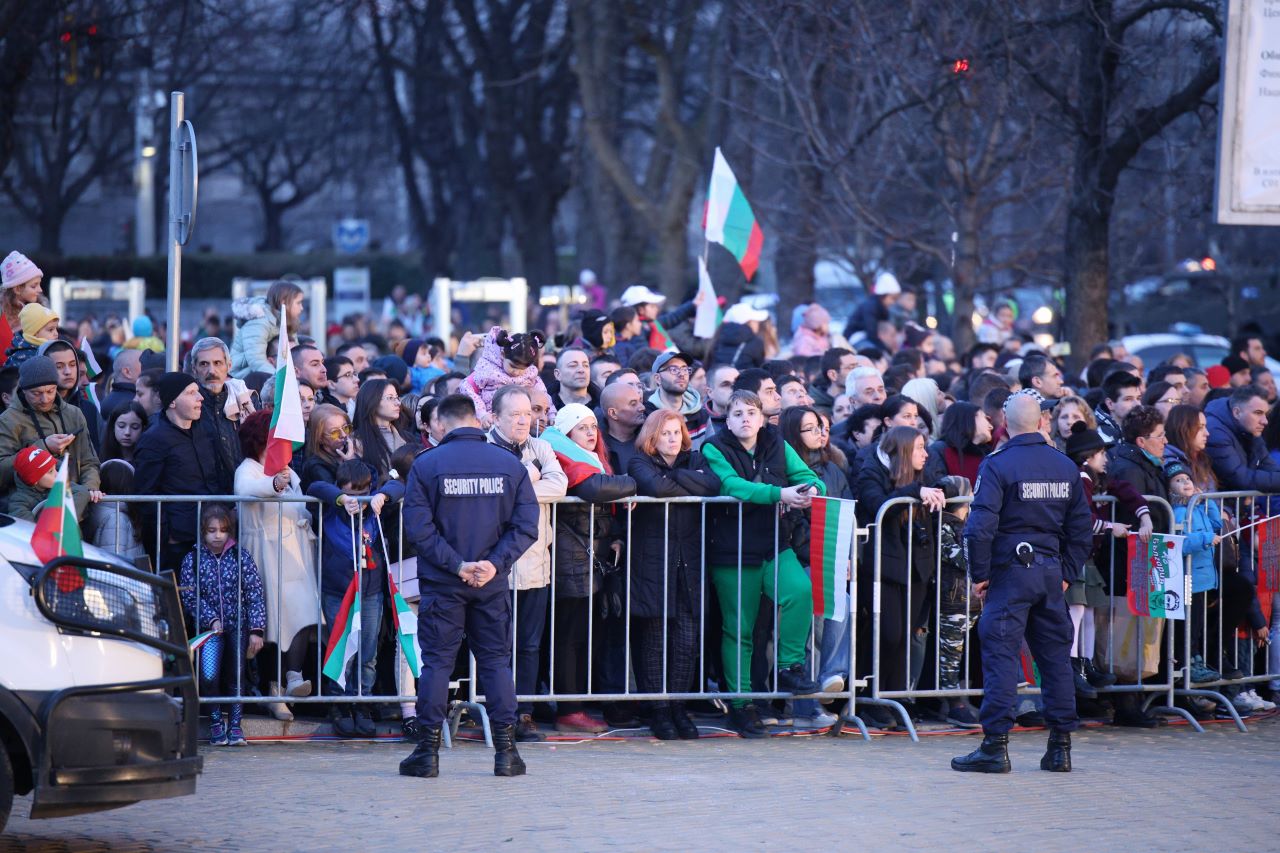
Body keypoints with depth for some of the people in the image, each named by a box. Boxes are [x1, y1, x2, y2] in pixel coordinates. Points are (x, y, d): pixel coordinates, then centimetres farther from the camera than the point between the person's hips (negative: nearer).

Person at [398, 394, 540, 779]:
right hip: (492, 584, 2)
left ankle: (427, 751, 3)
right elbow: (526, 525, -5)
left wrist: (456, 564, -11)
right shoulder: (510, 464, 1)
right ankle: (506, 752, 5)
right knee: (496, 661, 8)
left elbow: (418, 528, -11)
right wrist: (496, 563, -10)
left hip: (442, 583, -1)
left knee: (436, 662, 4)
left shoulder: (426, 465, -5)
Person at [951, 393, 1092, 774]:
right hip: (1050, 571, 5)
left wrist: (980, 574, -6)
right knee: (1055, 655, 10)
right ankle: (1060, 746, 12)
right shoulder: (1065, 467, 8)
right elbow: (1082, 526, 12)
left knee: (1001, 654, -4)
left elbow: (980, 527, -16)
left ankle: (995, 745, -8)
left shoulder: (998, 465, -9)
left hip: (1010, 571, -5)